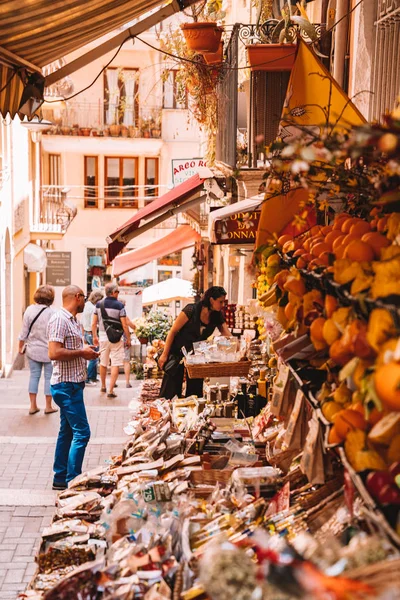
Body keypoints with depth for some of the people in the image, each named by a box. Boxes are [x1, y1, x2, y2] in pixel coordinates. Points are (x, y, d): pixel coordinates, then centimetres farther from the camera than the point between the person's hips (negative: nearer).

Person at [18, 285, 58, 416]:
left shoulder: (29, 310, -4)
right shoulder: (52, 313, -13)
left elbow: (24, 332, 0)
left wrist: (20, 347, 11)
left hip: (33, 350, 3)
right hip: (49, 351, -3)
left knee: (34, 376, 12)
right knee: (49, 377, 7)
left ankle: (33, 405, 14)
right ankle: (48, 406, 13)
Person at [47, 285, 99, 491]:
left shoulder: (72, 321, 15)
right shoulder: (59, 320, -16)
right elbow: (54, 352, -25)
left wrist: (86, 352, 8)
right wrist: (82, 353, -16)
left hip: (72, 384, 10)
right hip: (66, 385, -10)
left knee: (67, 431, 15)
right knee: (81, 432, -10)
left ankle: (60, 479, 23)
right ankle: (72, 481, -5)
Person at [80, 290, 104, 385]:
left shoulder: (86, 305, 8)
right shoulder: (94, 308, -18)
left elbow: (82, 322, 14)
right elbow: (93, 324, -23)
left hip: (86, 333, 9)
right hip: (92, 334, -9)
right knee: (94, 358, -2)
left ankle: (93, 377, 26)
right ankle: (88, 379, -1)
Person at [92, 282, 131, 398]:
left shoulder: (99, 305, 1)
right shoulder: (119, 305, -11)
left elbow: (94, 323, 5)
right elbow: (124, 325, -12)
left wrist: (95, 336, 18)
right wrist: (128, 339, -2)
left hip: (103, 338, 5)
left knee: (103, 363, 19)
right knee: (115, 364, 0)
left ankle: (103, 386, 36)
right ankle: (110, 390, -5)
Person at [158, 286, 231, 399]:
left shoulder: (217, 316, -4)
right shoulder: (191, 310, -19)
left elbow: (228, 336, -6)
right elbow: (173, 331, -14)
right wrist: (165, 354, -14)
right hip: (178, 351, -5)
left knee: (195, 390, 6)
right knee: (171, 388, -4)